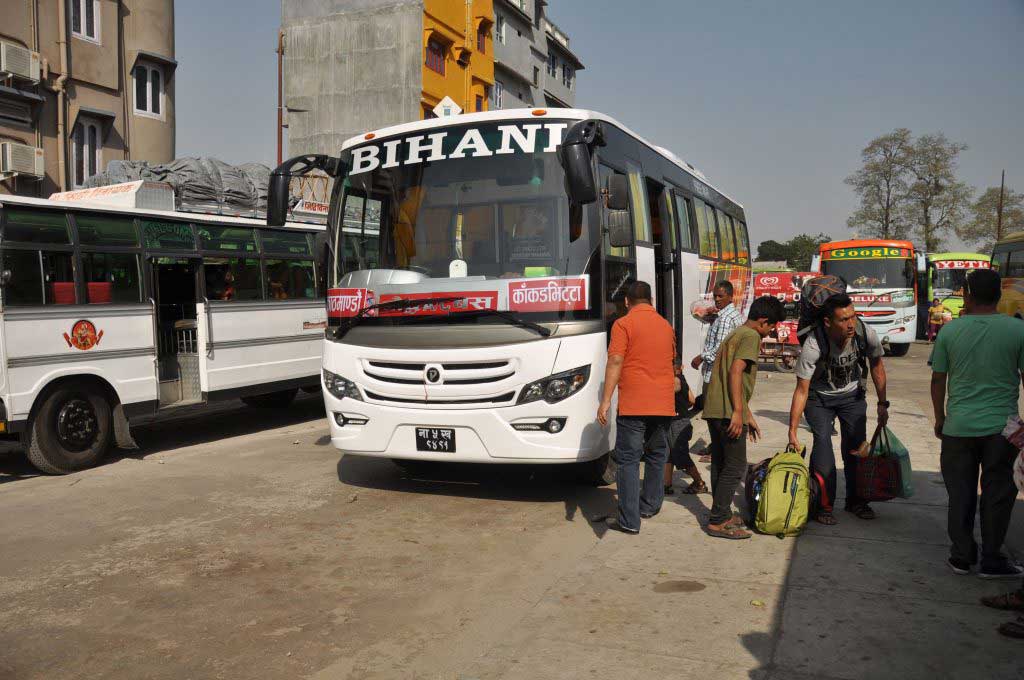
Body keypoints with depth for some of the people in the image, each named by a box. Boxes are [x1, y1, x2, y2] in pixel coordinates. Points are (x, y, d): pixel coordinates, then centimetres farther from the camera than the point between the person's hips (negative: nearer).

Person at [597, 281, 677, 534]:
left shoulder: (623, 324, -5)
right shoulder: (666, 326, 14)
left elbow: (615, 362, -14)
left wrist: (606, 400, -15)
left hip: (633, 404, -6)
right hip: (663, 403, 6)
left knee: (628, 460, -2)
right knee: (657, 455, 21)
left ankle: (629, 521, -4)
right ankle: (650, 505, 32)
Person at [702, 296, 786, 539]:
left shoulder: (736, 334, 23)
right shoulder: (751, 336, -7)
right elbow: (736, 371, -21)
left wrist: (749, 416, 28)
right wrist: (738, 412, -22)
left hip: (714, 410, 10)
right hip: (728, 412, -10)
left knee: (720, 464, 15)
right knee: (735, 467, -3)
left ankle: (722, 515, 23)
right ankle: (718, 522, -2)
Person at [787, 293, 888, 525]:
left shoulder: (866, 334, -25)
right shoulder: (813, 345, -34)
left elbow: (877, 367, -3)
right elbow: (801, 390, -29)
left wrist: (882, 404, 0)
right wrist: (792, 431, -31)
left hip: (852, 394, 3)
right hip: (819, 396, -3)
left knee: (856, 445, 0)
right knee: (822, 441, -16)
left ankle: (855, 500, 20)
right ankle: (824, 504, -4)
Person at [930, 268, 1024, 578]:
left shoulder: (950, 331, -2)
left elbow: (938, 380, 3)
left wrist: (940, 419, 16)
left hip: (958, 426, 1)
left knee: (960, 493, 11)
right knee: (997, 494, 10)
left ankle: (961, 557, 19)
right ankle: (992, 561, 18)